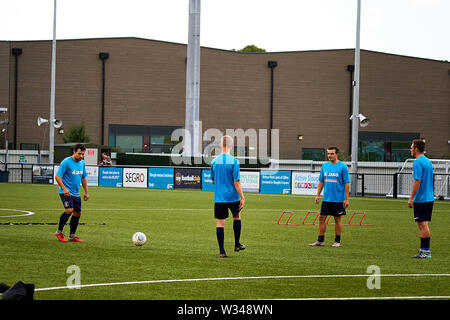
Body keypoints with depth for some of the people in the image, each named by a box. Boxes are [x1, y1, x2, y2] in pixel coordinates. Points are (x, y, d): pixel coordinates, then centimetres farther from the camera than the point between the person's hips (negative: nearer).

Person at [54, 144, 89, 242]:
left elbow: (84, 178, 21)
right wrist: (64, 189, -24)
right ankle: (59, 232, -3)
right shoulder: (66, 162, -13)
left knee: (77, 213, 8)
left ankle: (72, 236, 19)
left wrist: (86, 192, 17)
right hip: (66, 192, -7)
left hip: (76, 193, 8)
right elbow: (57, 176, -13)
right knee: (69, 210, -22)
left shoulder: (82, 163, 9)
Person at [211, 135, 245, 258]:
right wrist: (242, 198, -7)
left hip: (219, 197, 2)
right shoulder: (234, 161, -12)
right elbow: (236, 182, -13)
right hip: (232, 196, -2)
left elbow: (213, 181, 10)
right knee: (237, 216, 22)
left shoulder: (214, 161, 0)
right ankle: (237, 244, 28)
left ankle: (222, 251, 2)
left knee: (220, 222, 4)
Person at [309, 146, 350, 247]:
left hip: (338, 200, -5)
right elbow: (321, 181, 15)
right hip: (326, 198, 5)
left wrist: (346, 199, -11)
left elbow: (347, 183, -7)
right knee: (322, 218, 3)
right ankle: (320, 240, 11)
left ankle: (337, 241, 13)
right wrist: (318, 195, 9)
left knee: (337, 219, 3)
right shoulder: (324, 166, 9)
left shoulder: (342, 167, -6)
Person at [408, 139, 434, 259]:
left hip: (421, 199, -9)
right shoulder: (428, 161, 15)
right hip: (429, 198, 9)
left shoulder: (417, 162, -14)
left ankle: (425, 252, -5)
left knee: (423, 224, -6)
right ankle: (423, 251, 14)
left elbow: (417, 181, -20)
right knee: (423, 224, 12)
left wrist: (411, 198, -17)